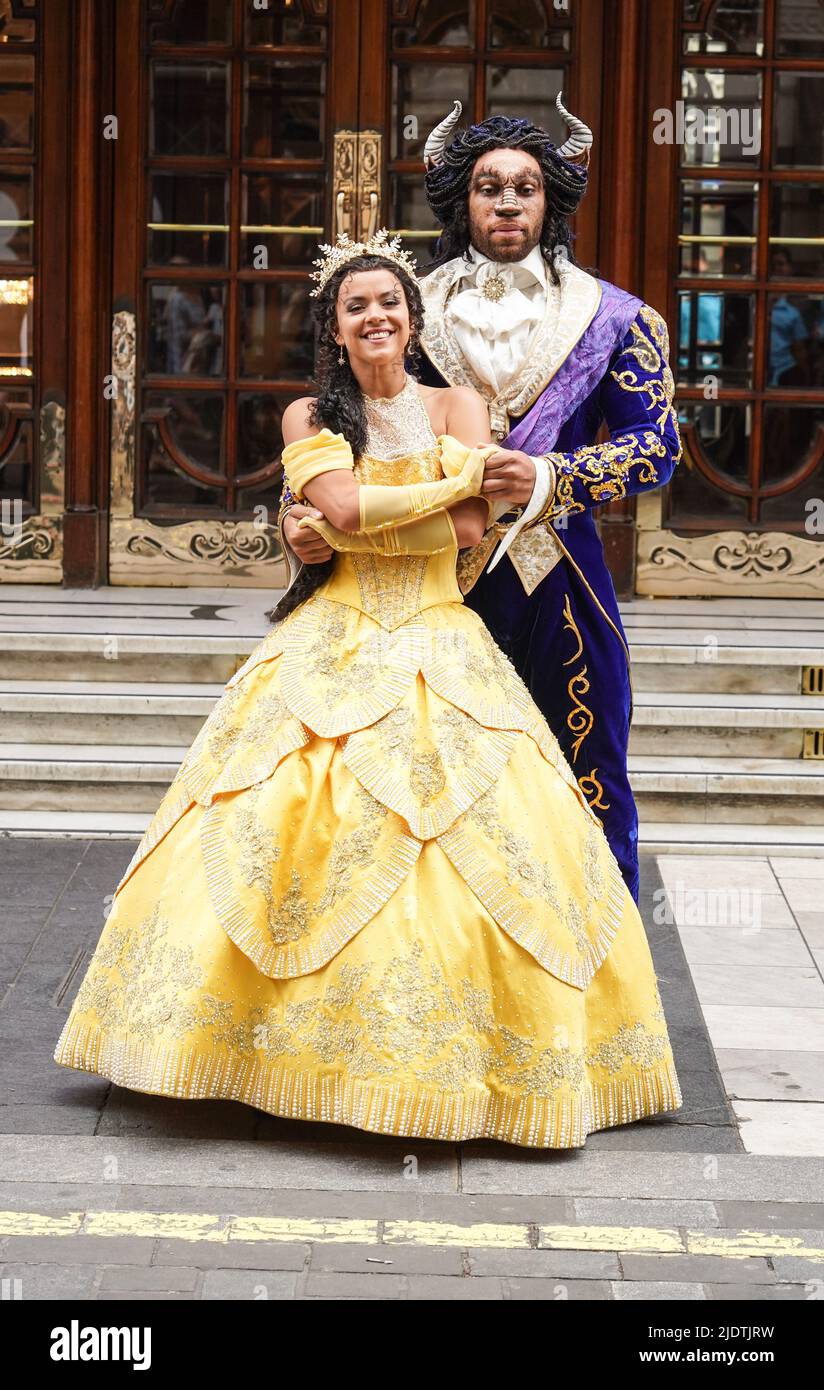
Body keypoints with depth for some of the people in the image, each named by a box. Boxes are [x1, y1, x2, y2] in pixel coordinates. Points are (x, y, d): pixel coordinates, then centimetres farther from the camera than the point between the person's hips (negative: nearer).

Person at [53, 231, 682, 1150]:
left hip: (440, 650, 0)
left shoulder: (456, 408, 8)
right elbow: (343, 506, -10)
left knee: (485, 838, -12)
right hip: (333, 648, 0)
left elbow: (470, 532, -5)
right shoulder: (309, 418, 8)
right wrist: (461, 476, -6)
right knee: (285, 821, -15)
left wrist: (356, 526, -8)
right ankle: (281, 1037, -5)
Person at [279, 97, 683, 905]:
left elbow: (657, 444, -1)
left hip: (560, 586, -1)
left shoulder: (607, 316, 5)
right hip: (439, 586, 1)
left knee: (587, 791, 1)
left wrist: (549, 478, -16)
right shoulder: (414, 310, 7)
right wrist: (297, 511, -12)